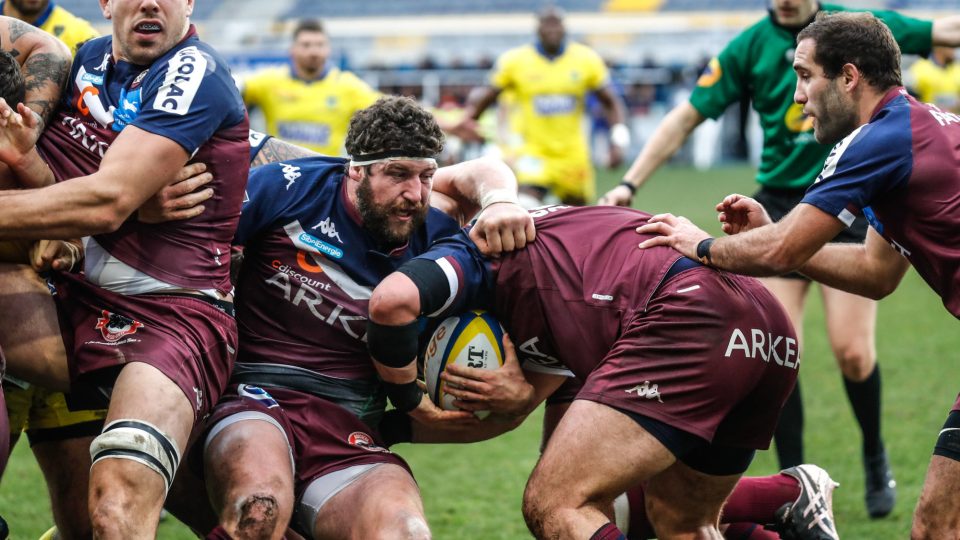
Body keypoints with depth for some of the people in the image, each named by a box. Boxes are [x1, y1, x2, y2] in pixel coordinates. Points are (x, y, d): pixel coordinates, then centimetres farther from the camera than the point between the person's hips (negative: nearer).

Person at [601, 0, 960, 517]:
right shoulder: (750, 47, -1)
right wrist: (630, 183, -4)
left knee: (852, 351, -8)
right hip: (781, 207, 1)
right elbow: (686, 116, 1)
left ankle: (875, 456, 21)